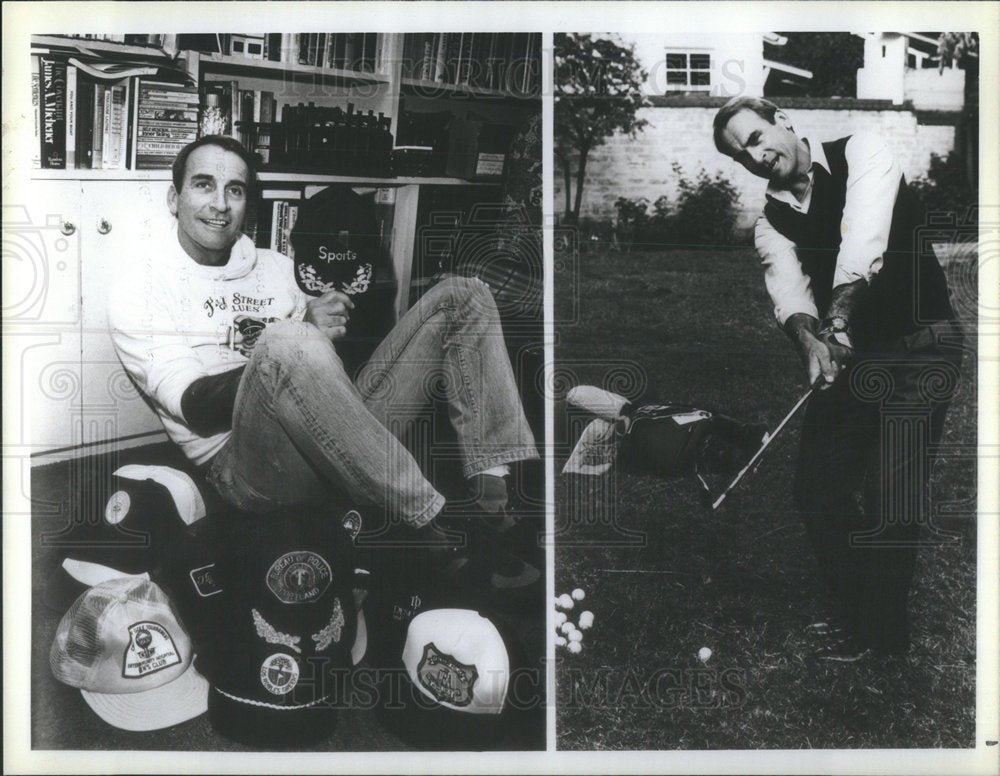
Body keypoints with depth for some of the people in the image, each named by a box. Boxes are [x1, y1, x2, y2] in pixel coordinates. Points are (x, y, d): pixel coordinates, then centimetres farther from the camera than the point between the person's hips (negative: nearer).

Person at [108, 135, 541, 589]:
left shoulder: (274, 267, 23)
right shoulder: (141, 288, 4)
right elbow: (195, 408, -10)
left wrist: (330, 329, -5)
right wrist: (306, 331, -19)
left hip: (340, 448, 6)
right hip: (246, 463, -6)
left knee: (459, 297, -1)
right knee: (288, 344, -38)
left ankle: (497, 501, -21)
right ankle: (427, 522, -29)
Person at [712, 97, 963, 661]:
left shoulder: (861, 154, -7)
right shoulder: (771, 222, 7)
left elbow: (864, 239, -25)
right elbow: (788, 289, -11)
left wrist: (838, 318, -36)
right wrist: (811, 339, -32)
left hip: (920, 345, -6)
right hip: (848, 355, 6)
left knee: (890, 500, -11)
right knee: (819, 489, 5)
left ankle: (884, 636, 7)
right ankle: (853, 615, 26)